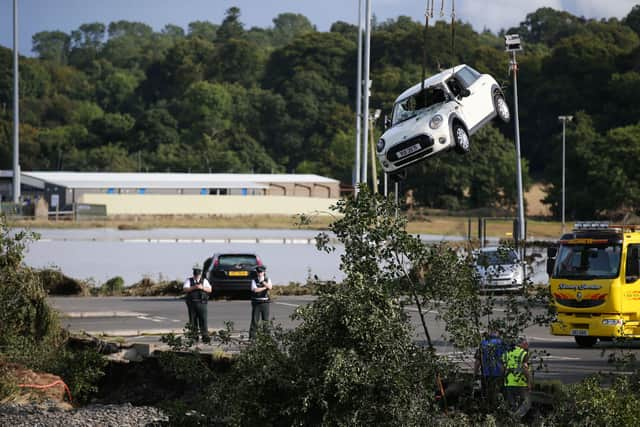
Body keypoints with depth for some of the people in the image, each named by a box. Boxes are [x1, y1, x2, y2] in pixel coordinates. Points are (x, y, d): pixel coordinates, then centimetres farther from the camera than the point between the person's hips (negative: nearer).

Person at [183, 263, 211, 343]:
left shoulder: (204, 281, 13)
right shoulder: (189, 280, 10)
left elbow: (209, 290, 3)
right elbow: (185, 289, -5)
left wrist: (202, 287, -14)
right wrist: (194, 287, -18)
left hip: (201, 303, 0)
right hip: (192, 303, 0)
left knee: (203, 320, -7)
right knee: (193, 321, 2)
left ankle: (205, 336, -8)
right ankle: (194, 337, 7)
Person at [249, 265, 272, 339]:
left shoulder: (267, 280, 7)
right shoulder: (254, 281, 4)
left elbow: (270, 287, -14)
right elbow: (255, 290, -12)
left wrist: (263, 282, -23)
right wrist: (265, 287, -8)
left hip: (265, 302, 1)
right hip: (256, 302, -1)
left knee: (266, 319, 1)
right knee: (255, 319, -3)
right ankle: (252, 335, -1)